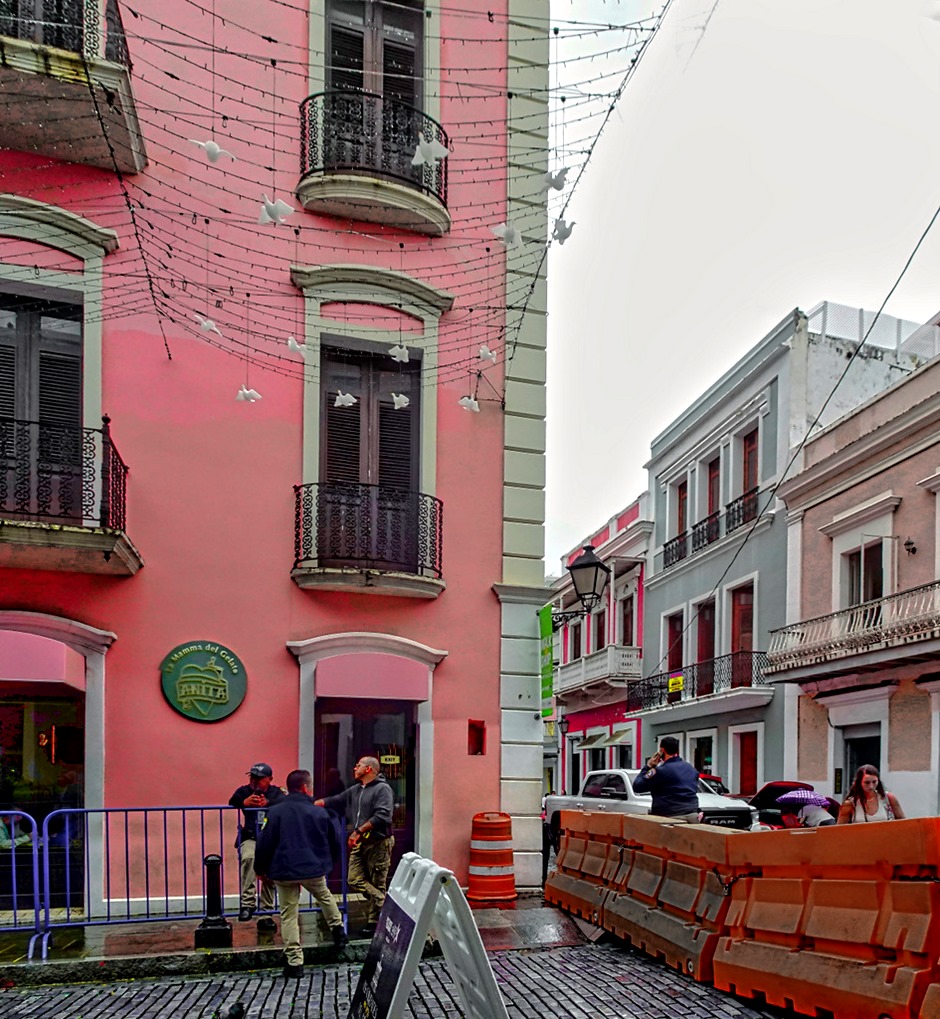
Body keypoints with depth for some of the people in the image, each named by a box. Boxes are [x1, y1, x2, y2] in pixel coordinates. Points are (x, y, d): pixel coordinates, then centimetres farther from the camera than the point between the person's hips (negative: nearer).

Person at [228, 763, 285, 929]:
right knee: (248, 857, -31)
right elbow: (232, 802, -9)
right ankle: (247, 903, -29)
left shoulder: (276, 793, 8)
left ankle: (265, 914, 6)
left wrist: (267, 803, -31)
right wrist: (244, 802, -30)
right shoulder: (244, 791, 12)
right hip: (250, 839, -1)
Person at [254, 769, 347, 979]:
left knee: (288, 915, 7)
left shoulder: (275, 812, -4)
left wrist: (261, 869, 12)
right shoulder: (319, 813, -1)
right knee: (324, 896, 31)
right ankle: (338, 930, 40)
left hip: (284, 872, -1)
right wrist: (328, 863, 29)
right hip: (314, 870, 1)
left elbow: (264, 844, -3)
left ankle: (294, 962, 6)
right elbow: (335, 843, 10)